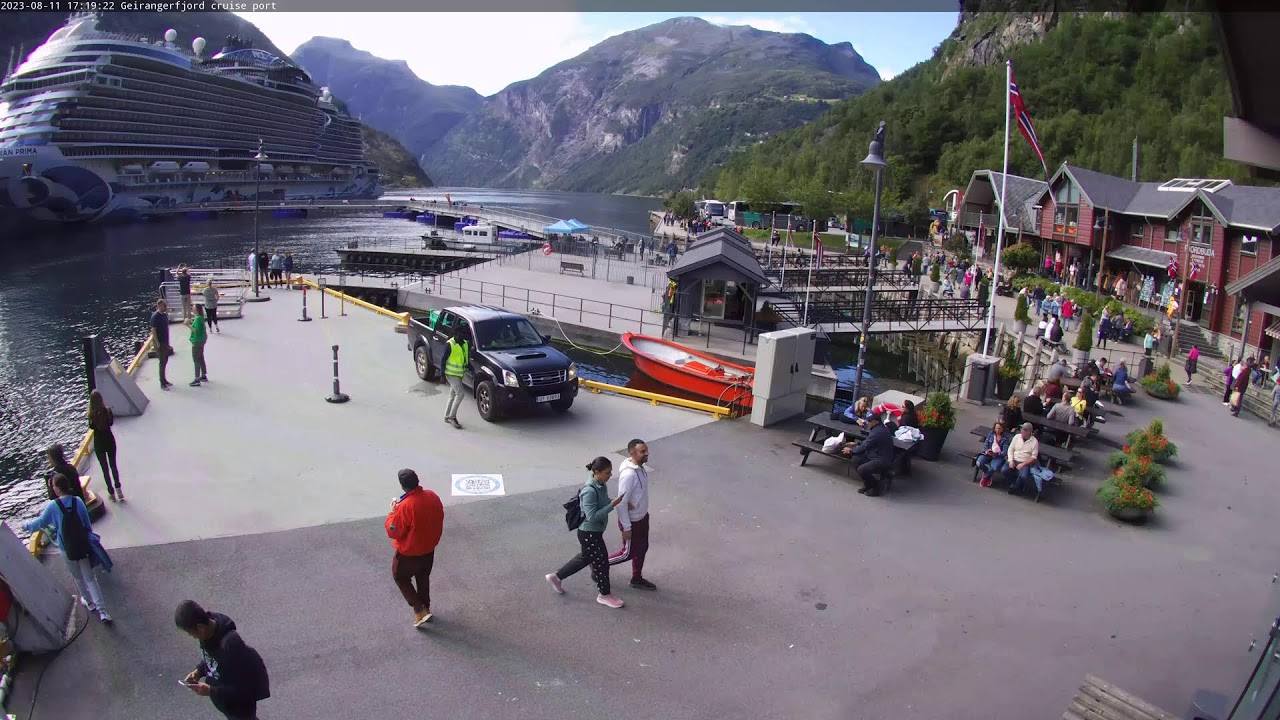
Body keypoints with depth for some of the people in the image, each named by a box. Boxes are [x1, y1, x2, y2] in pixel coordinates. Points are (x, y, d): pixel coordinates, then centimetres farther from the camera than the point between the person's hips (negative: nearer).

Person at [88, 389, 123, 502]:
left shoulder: (92, 414, -18)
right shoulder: (107, 410, -15)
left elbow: (91, 427, -2)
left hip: (99, 443, -1)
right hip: (110, 440, 1)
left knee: (105, 468, 11)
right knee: (113, 465, 19)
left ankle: (111, 492, 17)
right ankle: (118, 489, 19)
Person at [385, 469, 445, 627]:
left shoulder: (405, 506, -31)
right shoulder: (433, 497, -11)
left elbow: (393, 532, -21)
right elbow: (439, 520, 4)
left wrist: (393, 511, -9)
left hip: (409, 552, -6)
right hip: (429, 549, 6)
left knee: (400, 578, 19)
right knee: (423, 578, 27)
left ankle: (420, 611, 14)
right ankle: (426, 608, 41)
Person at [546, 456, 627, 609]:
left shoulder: (601, 485, -2)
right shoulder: (590, 491, -30)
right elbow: (592, 516, -31)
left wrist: (616, 502, -4)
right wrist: (612, 505, -31)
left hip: (595, 531, 10)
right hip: (589, 533, -10)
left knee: (585, 557, 25)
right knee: (601, 561, 6)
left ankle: (556, 577, 39)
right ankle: (605, 595, 27)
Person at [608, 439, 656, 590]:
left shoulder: (640, 467, -3)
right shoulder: (628, 475, -32)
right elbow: (621, 503, -28)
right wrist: (626, 528, -22)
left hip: (642, 516, 9)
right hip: (632, 521, -9)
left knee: (642, 549, 20)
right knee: (628, 553, 8)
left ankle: (637, 578, 37)